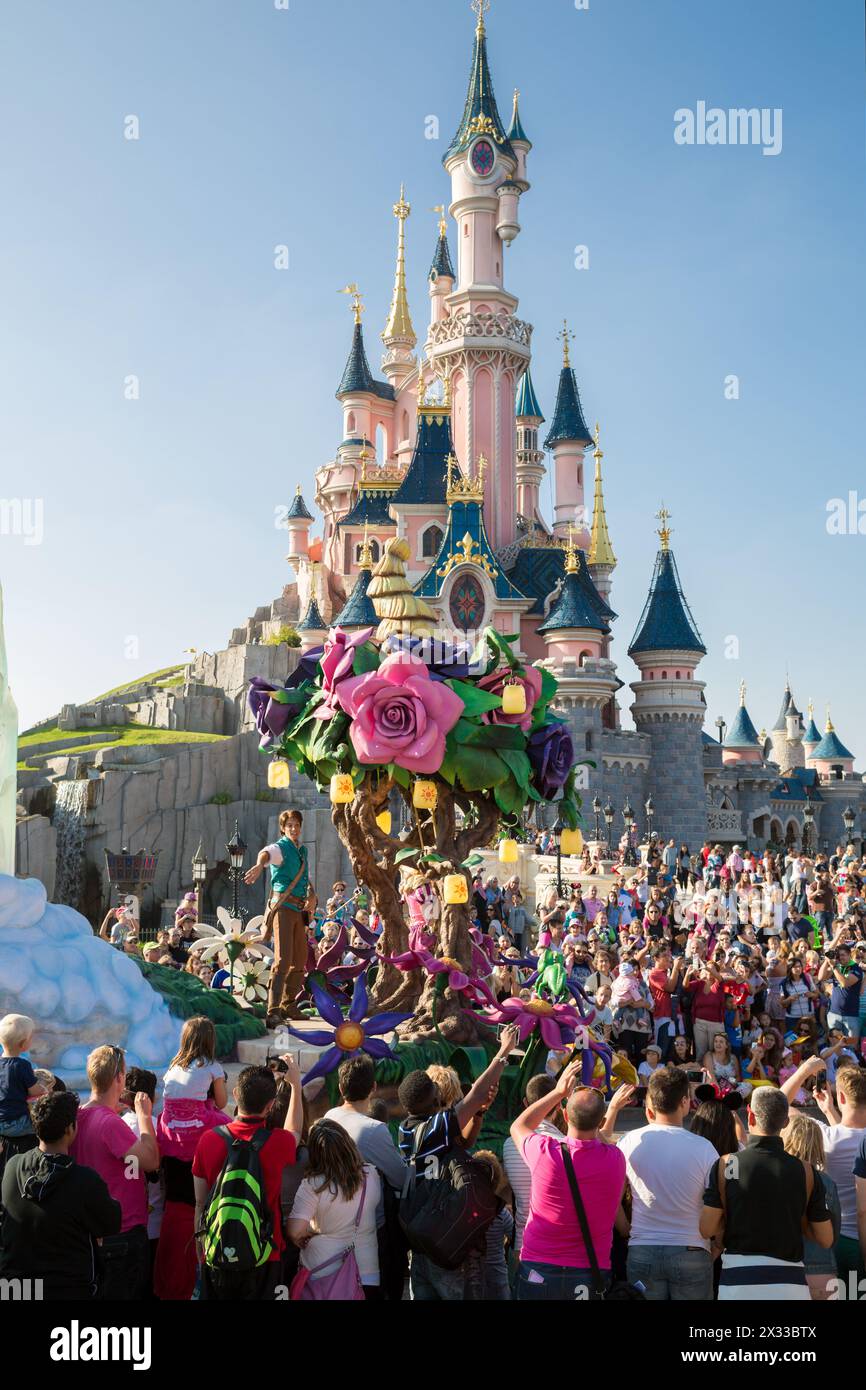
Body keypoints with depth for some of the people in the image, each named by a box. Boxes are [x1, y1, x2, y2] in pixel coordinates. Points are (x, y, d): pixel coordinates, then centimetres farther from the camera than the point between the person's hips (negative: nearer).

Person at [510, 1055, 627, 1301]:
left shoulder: (544, 1152, -18)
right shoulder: (615, 1159, -14)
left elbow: (518, 1126, 6)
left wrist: (559, 1092, 7)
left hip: (538, 1271, -1)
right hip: (591, 1275, 1)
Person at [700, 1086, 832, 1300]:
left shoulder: (726, 1164, -6)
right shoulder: (805, 1171, -2)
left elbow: (707, 1230, -6)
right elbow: (826, 1239, 3)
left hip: (737, 1282, -1)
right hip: (790, 1283, 1)